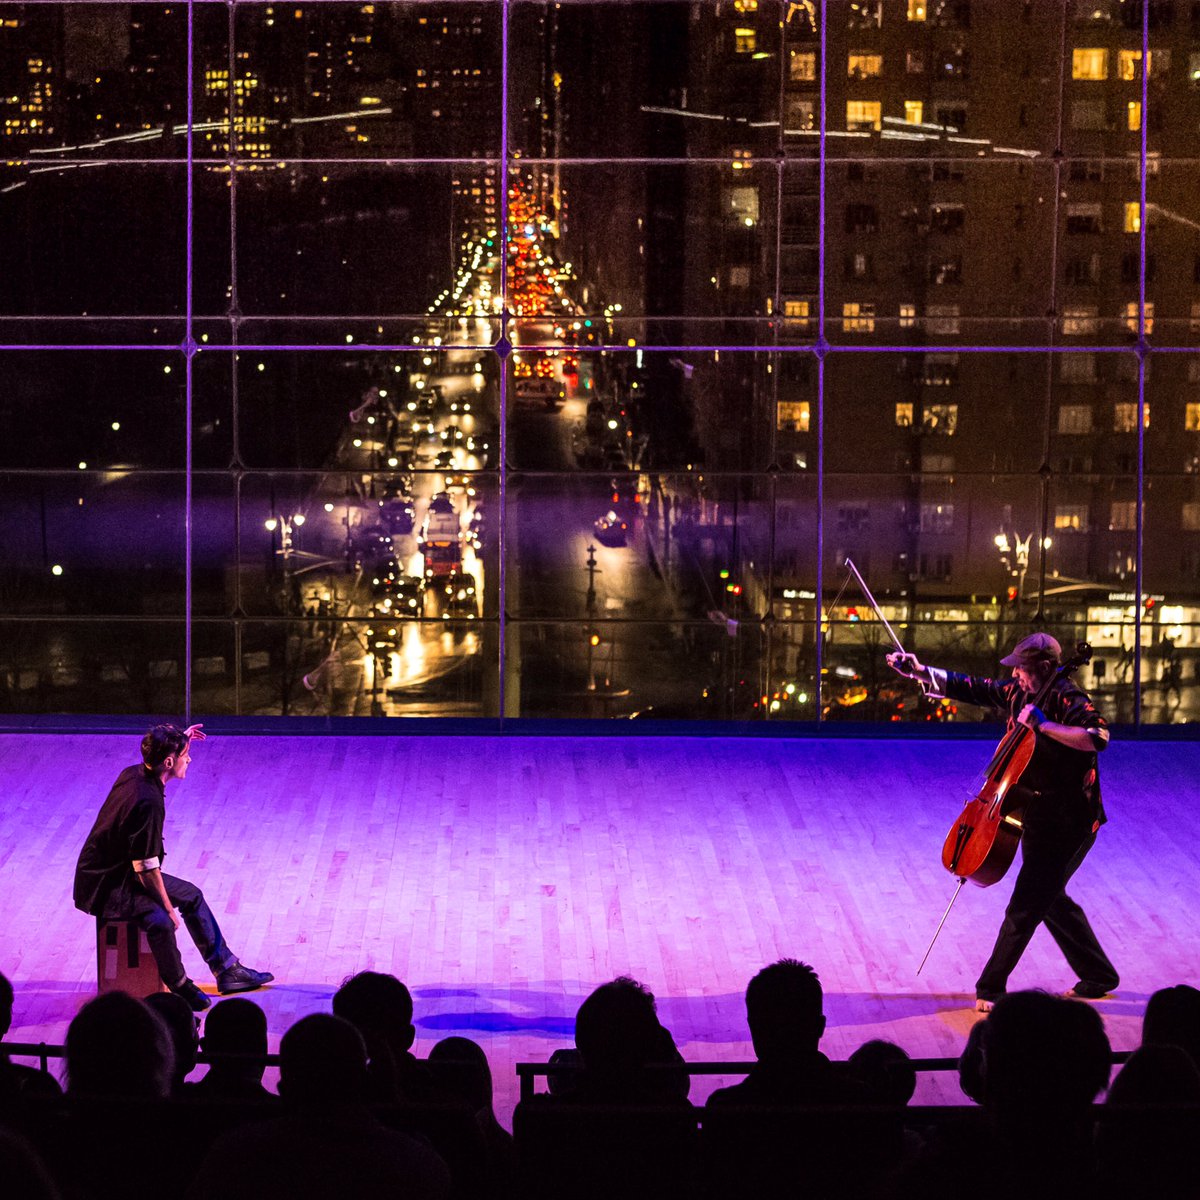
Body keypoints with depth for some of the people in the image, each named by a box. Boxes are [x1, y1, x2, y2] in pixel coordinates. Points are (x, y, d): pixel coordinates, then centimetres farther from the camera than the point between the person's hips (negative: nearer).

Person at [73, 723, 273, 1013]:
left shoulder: (134, 773, -1)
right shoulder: (148, 803, -30)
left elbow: (158, 760, 30)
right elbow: (146, 869, -26)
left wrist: (181, 740, 18)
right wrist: (168, 908, -16)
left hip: (123, 872, 11)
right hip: (104, 887, -11)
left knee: (191, 894, 16)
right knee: (160, 921, -34)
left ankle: (227, 971, 22)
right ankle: (179, 987, -12)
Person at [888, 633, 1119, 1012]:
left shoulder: (1067, 700, -19)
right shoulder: (1017, 694, 6)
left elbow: (1098, 737, -36)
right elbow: (968, 688, 12)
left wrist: (1044, 725, -36)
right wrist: (920, 672, 6)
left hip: (1067, 821, -10)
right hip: (1038, 814, 10)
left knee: (1024, 907, -7)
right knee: (1049, 899, 21)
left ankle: (991, 987, 0)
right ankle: (1099, 975, 32)